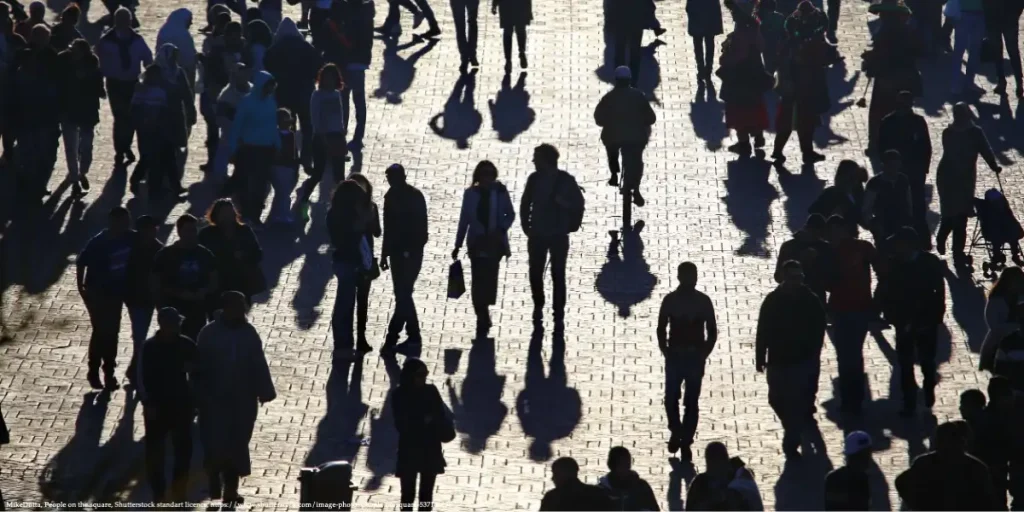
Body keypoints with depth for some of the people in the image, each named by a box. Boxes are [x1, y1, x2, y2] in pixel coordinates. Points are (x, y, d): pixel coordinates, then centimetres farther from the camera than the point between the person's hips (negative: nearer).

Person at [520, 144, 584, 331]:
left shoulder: (565, 180, -9)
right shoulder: (534, 178, -1)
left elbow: (578, 203, -1)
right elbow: (525, 203, 7)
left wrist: (571, 225, -8)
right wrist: (526, 226, 2)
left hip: (559, 236, -3)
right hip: (537, 235, 3)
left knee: (558, 276, -1)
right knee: (535, 274, 5)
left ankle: (559, 316, 3)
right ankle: (538, 307, 26)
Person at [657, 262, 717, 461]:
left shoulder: (703, 301, -2)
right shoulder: (670, 300, 0)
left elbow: (712, 331, 2)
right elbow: (661, 329, 6)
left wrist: (704, 353, -8)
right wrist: (666, 351, -6)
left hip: (695, 357, 0)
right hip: (675, 355, 1)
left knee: (691, 402, 0)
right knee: (671, 398, -3)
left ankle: (685, 441, 8)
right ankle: (676, 431, 23)